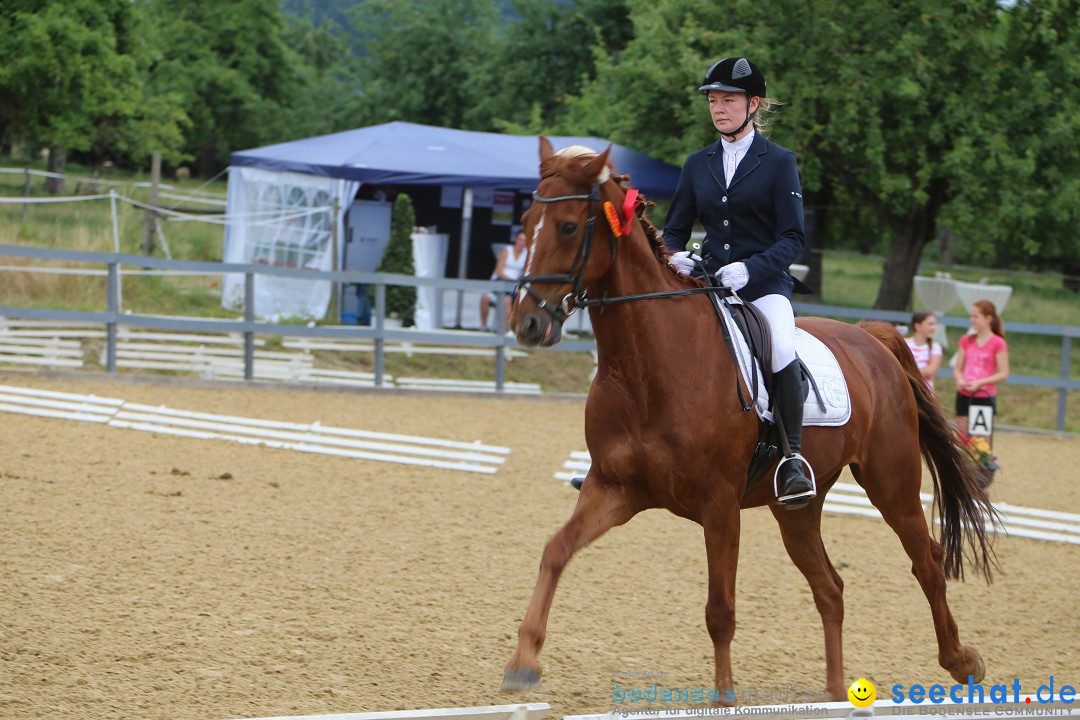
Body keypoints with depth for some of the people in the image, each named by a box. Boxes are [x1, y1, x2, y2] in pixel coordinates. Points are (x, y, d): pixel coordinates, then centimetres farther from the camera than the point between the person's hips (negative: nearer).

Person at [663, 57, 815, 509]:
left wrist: (751, 268, -22)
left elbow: (793, 239, -5)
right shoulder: (698, 165, 14)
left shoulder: (778, 162, 1)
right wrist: (675, 256, -8)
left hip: (764, 285, -4)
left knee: (782, 352, -33)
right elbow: (675, 229, 16)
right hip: (706, 282, 5)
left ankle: (793, 456, -18)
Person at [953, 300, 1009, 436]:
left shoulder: (998, 343, -6)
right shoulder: (966, 341, 9)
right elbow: (958, 369, 13)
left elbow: (1003, 374, -8)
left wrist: (979, 382, -17)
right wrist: (960, 380, -10)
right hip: (964, 397, 5)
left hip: (985, 398, -5)